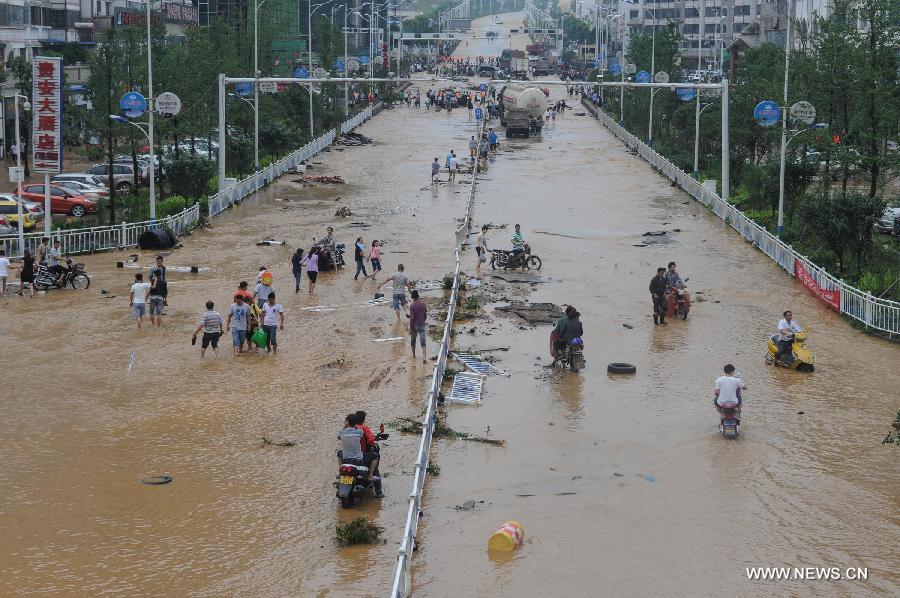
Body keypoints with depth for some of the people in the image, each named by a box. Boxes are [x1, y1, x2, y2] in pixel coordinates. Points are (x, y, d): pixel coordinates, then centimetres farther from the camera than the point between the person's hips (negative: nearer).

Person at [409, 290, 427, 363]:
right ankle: (424, 357, -18)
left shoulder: (412, 305, -14)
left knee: (413, 341, 18)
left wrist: (410, 329, -11)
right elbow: (425, 316, 9)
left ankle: (414, 355, 32)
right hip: (422, 325, 3)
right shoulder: (423, 303, -1)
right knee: (423, 342, -4)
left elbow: (411, 318, -17)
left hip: (415, 326, -3)